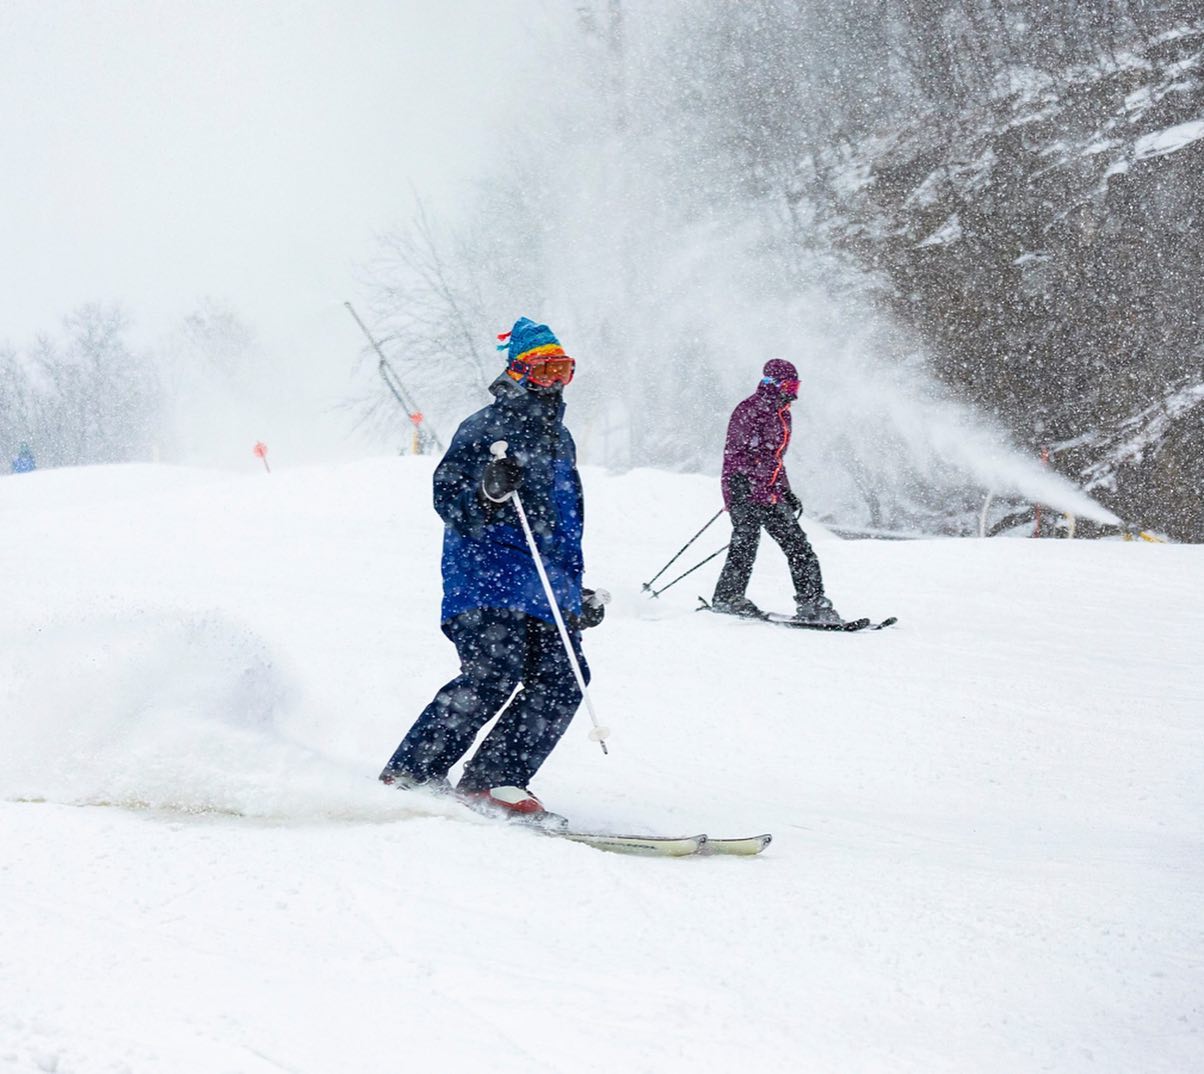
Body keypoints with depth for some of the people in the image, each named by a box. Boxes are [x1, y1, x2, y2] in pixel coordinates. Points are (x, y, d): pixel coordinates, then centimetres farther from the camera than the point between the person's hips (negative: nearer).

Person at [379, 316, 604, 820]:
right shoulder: (485, 428, -1)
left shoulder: (560, 439, 24)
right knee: (494, 674, -22)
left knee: (561, 678, -11)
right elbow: (450, 504, -9)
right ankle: (407, 776, -16)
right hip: (489, 577, -8)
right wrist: (488, 494, -30)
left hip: (547, 588, 8)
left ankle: (494, 779, -10)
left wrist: (578, 593, 31)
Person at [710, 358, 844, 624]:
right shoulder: (751, 410, -8)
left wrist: (787, 494, 25)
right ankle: (727, 598, 3)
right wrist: (738, 486, -26)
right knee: (746, 543, -12)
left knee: (797, 544, 0)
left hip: (770, 494, 8)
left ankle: (811, 602, -2)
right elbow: (734, 453, -15)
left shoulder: (781, 415, 19)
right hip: (745, 491, -8)